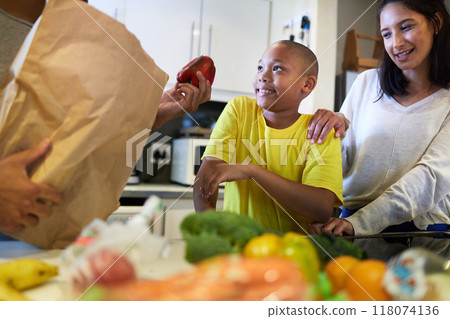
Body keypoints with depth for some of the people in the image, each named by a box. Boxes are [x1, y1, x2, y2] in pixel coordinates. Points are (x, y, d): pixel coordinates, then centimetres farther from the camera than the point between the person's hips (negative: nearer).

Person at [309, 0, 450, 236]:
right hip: (353, 217, 0)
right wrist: (333, 134, -15)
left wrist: (359, 223, -25)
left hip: (422, 228, 0)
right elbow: (342, 163, 8)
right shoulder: (367, 82, 8)